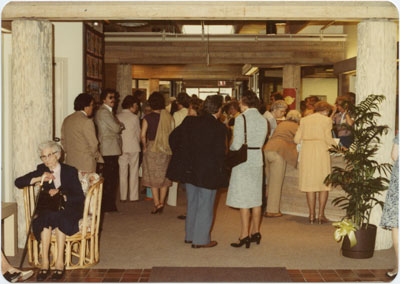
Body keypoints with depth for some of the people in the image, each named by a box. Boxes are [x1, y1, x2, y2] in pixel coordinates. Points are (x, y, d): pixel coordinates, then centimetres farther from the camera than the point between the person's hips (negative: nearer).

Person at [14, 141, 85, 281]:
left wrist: (61, 195, -20)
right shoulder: (41, 170, 10)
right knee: (48, 218, -33)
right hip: (48, 210, 2)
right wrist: (40, 179, -12)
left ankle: (59, 262, -35)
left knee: (59, 218, -35)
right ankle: (45, 262, -34)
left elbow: (80, 197, -5)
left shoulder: (70, 171, 2)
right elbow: (18, 182, 0)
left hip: (69, 209, -2)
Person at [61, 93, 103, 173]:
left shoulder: (66, 120, 10)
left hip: (70, 162, 7)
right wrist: (97, 157, 4)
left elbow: (63, 141, 15)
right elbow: (93, 144, -12)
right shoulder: (87, 122, -13)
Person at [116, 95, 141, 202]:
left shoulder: (117, 117, 0)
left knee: (122, 173, 8)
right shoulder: (134, 117, -6)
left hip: (121, 148, 2)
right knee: (134, 172, 5)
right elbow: (139, 133, 2)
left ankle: (123, 197, 10)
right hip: (133, 147, -2)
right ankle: (133, 196, 6)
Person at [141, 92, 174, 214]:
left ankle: (157, 203, 0)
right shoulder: (168, 117, -1)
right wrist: (169, 146, 10)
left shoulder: (148, 117, -9)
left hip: (152, 148, -2)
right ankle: (161, 202, 14)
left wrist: (145, 147, 1)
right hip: (166, 150, 3)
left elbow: (143, 135, -14)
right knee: (164, 176, 13)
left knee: (153, 176, 5)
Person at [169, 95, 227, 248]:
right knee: (205, 205, 6)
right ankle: (201, 239, 13)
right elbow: (219, 153, -17)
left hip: (189, 170, 6)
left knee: (192, 203, 20)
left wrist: (180, 155, 12)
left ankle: (190, 235, 30)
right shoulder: (219, 127, -15)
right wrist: (220, 171, -5)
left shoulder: (190, 121, 1)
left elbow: (173, 136, 4)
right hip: (208, 172, -6)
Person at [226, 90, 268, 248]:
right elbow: (261, 142, 9)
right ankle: (255, 232, 21)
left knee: (243, 199, -3)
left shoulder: (241, 118, -13)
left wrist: (230, 148, 5)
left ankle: (245, 235, -1)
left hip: (243, 160, -7)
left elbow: (236, 145, -15)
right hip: (257, 159, 7)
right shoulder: (263, 119, 8)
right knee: (256, 197, 14)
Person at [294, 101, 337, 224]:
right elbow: (328, 139, -6)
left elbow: (297, 139, 8)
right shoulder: (326, 120, 2)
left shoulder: (304, 120, 11)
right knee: (324, 183, 6)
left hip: (306, 152, 3)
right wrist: (335, 144, 13)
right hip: (321, 151, -3)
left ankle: (311, 214, 8)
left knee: (309, 182, 8)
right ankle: (321, 214, 3)